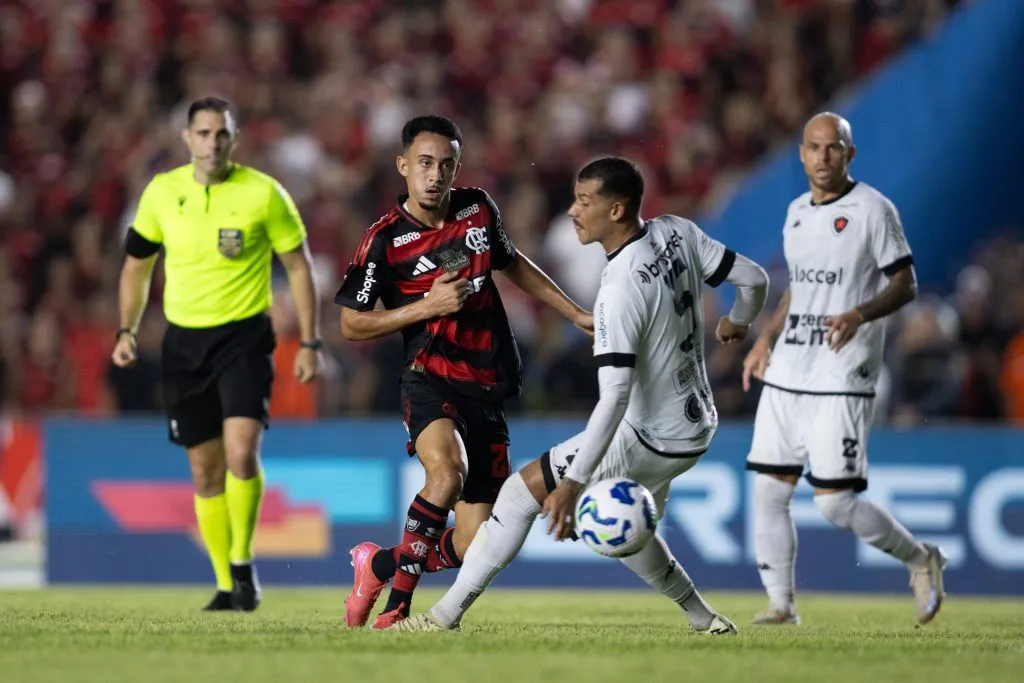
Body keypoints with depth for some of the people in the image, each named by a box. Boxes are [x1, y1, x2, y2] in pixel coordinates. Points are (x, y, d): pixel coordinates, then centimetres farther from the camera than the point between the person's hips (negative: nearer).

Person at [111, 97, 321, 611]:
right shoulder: (162, 193, 2)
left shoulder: (264, 193, -7)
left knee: (241, 451, -22)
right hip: (184, 340, 3)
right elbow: (137, 265, 15)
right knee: (206, 469, 6)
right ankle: (226, 585, 15)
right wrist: (127, 330, 7)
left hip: (244, 337, -3)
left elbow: (298, 266, 1)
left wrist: (309, 342, -2)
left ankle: (243, 562, -4)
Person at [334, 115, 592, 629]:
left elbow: (512, 264, 26)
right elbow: (352, 325, -2)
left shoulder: (478, 210, 6)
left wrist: (576, 314, 27)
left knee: (473, 545, -1)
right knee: (448, 471, -37)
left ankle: (382, 564, 27)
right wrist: (427, 306, -13)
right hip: (431, 380, -5)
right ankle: (399, 599, -20)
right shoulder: (385, 239, -7)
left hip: (487, 392, 5)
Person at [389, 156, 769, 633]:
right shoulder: (677, 232, -4)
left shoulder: (620, 289, -26)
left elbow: (615, 397, -32)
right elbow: (754, 279, 5)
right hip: (696, 426, 9)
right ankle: (705, 621, 33)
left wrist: (572, 483, -35)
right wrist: (737, 323, 30)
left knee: (524, 490, -5)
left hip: (651, 440, -9)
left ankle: (446, 616, -4)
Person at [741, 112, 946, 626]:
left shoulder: (873, 209, -7)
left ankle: (920, 559, 12)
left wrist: (859, 315, -24)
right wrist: (765, 339, 18)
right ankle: (780, 606, 12)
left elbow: (905, 285, -7)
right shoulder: (797, 212, 13)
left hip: (842, 378, -7)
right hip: (786, 374, 7)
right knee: (768, 491, 2)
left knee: (834, 502, -11)